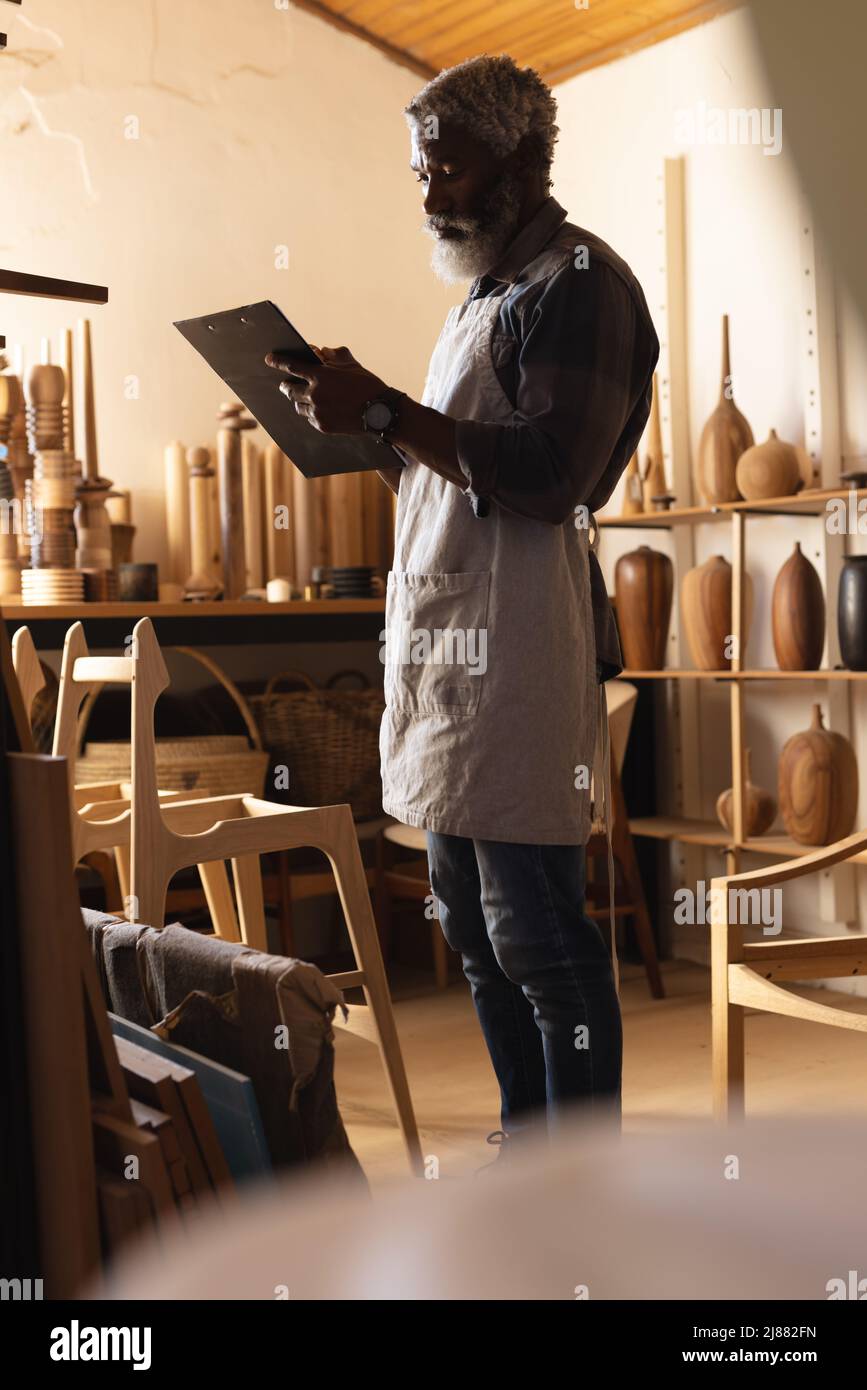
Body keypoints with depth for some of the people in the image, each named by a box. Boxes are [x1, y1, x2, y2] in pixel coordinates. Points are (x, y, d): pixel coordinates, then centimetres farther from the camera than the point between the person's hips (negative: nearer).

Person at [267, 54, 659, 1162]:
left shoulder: (579, 280, -6)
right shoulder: (484, 296, 24)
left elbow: (553, 471, -18)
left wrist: (386, 410, -18)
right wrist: (361, 432, 11)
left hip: (519, 645, -10)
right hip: (445, 643, 10)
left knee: (536, 930, -5)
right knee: (472, 922, 14)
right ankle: (527, 1147, 28)